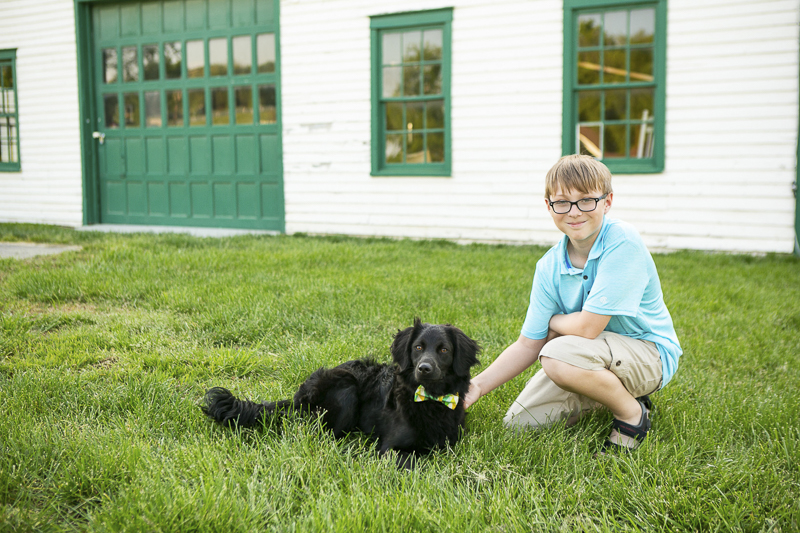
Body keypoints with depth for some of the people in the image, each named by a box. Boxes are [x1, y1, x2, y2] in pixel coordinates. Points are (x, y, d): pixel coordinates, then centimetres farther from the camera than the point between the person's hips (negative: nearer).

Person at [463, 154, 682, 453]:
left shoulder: (622, 241, -24)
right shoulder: (549, 266, -5)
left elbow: (588, 327, -27)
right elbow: (529, 345, -1)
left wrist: (554, 321, -5)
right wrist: (478, 386, -12)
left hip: (650, 353, -7)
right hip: (596, 355, 7)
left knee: (558, 354, -33)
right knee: (519, 422, -1)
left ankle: (633, 416, -6)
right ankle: (612, 393, 15)